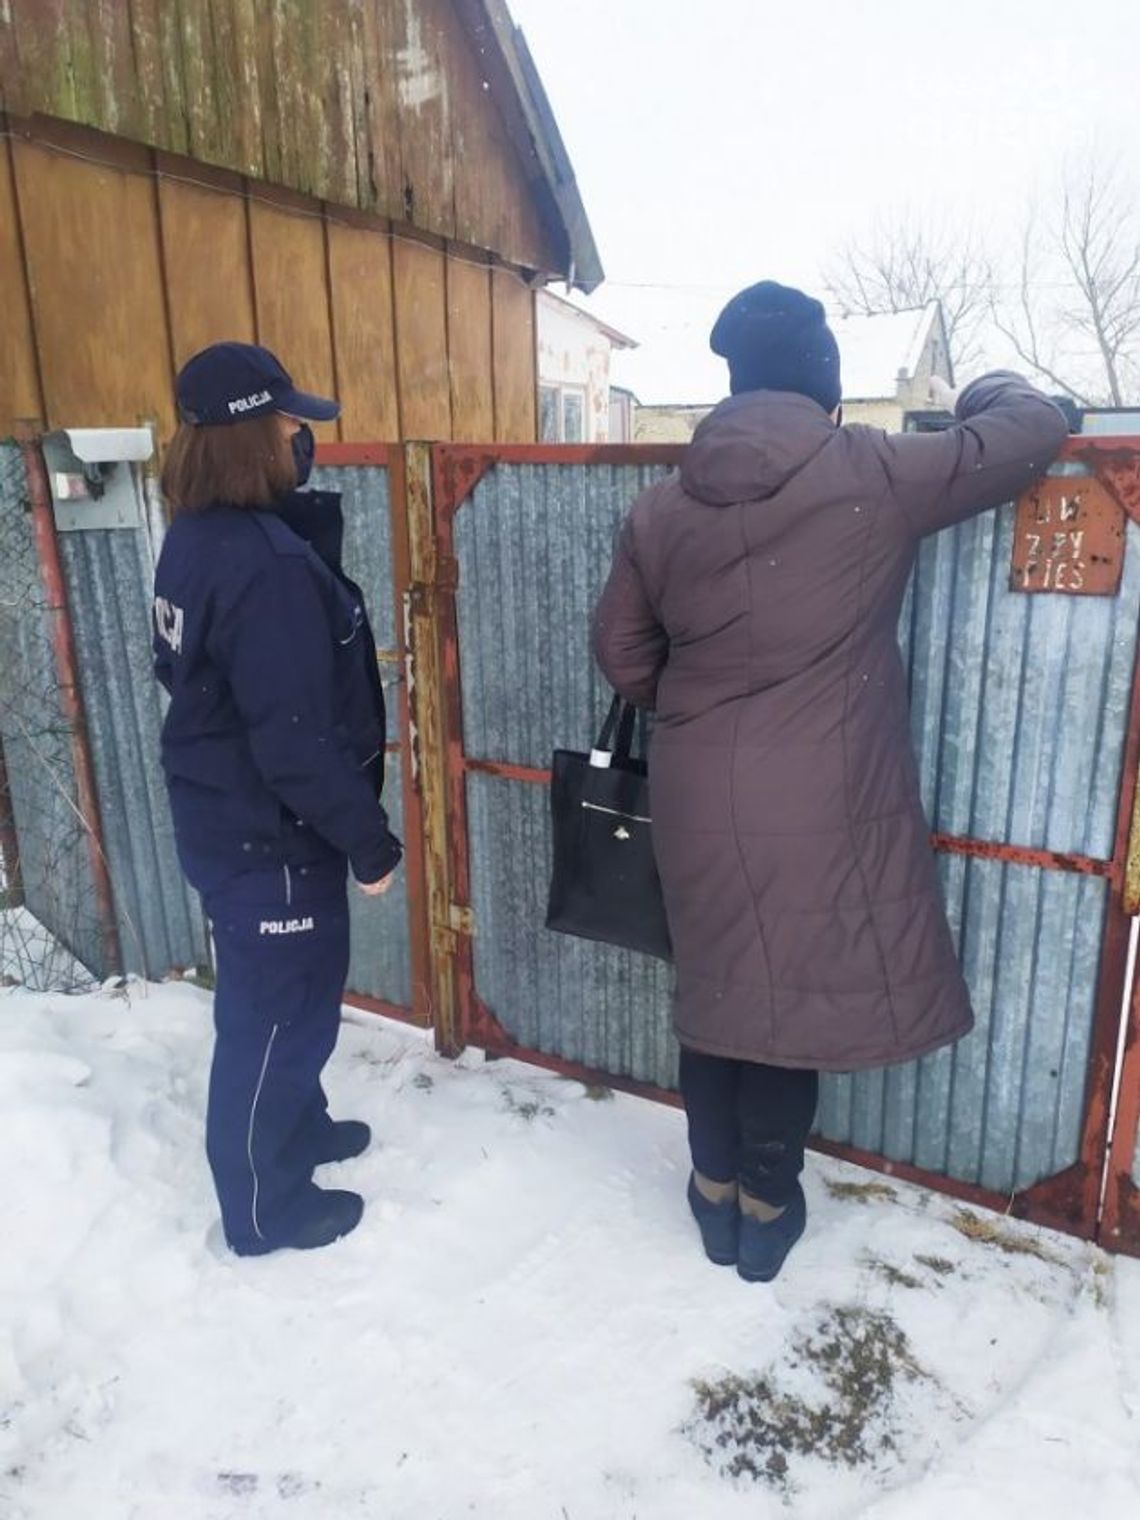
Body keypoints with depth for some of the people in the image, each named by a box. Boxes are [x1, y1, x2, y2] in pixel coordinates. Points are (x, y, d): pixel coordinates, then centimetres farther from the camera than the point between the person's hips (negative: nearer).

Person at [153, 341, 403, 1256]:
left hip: (226, 818, 9)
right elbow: (296, 738, -27)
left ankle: (298, 1129, 48)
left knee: (275, 998, 25)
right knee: (277, 1013, 8)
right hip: (271, 837, -9)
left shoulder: (199, 537, 4)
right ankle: (267, 1208, 29)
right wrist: (370, 841, -16)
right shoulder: (267, 562, -26)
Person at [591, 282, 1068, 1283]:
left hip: (697, 802, 4)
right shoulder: (874, 477, -8)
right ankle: (767, 1210, 31)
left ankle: (716, 1194, 37)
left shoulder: (662, 509, 2)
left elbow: (623, 655, 9)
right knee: (793, 994, 13)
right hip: (817, 806, -3)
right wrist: (986, 389, 26)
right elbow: (1033, 430, 5)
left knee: (716, 991, 19)